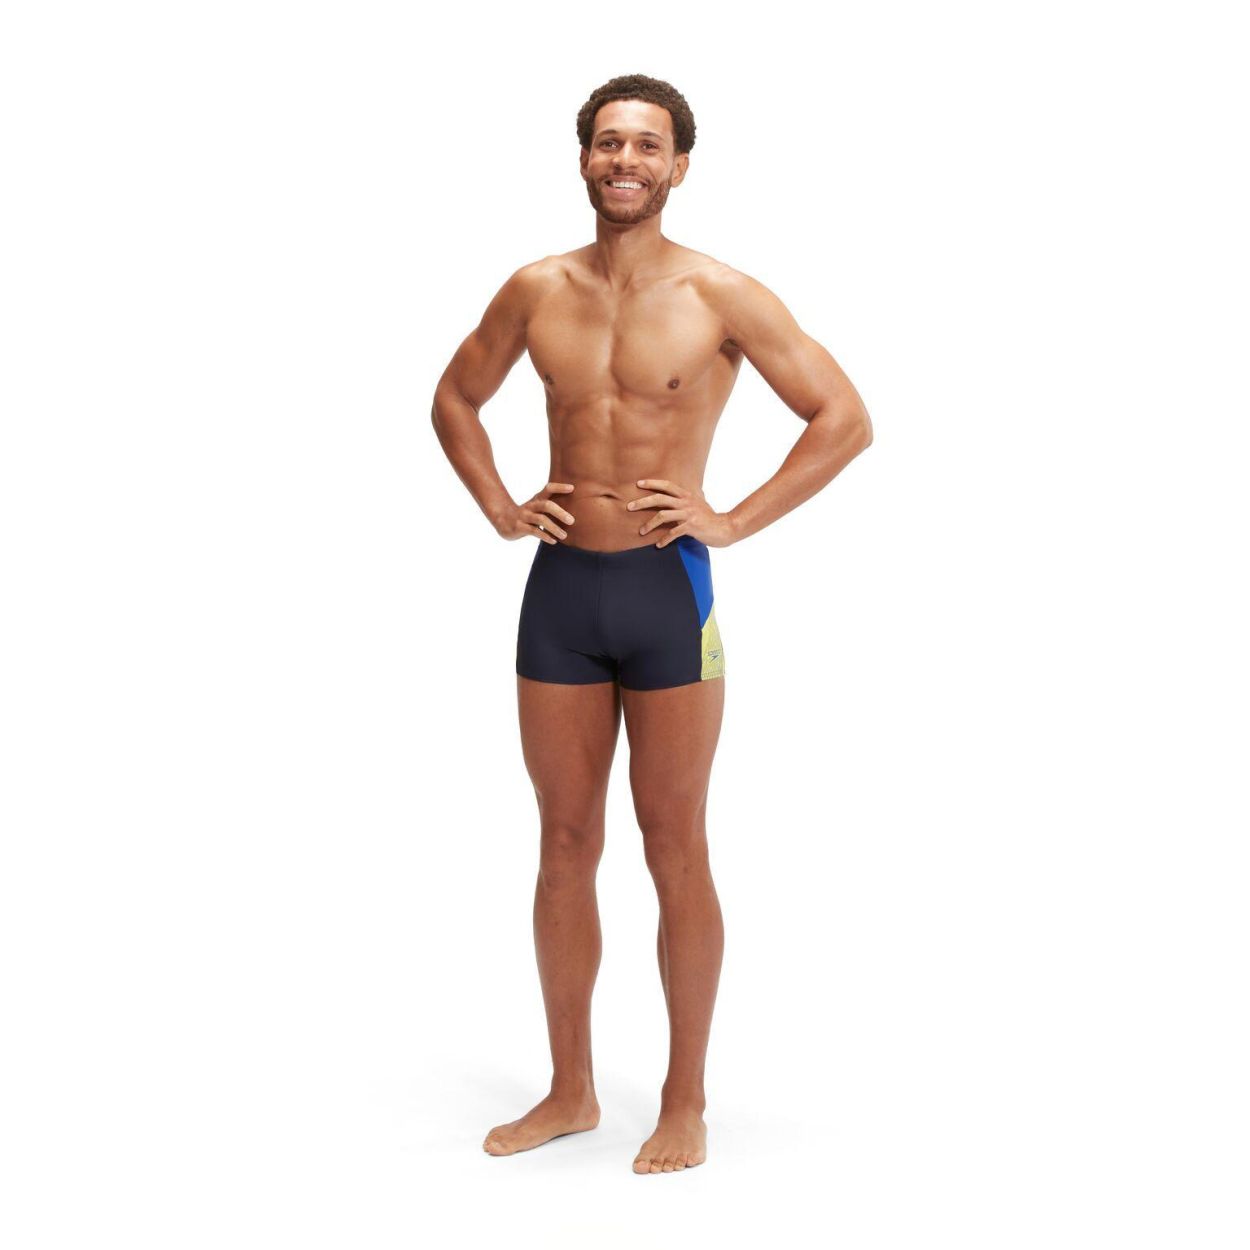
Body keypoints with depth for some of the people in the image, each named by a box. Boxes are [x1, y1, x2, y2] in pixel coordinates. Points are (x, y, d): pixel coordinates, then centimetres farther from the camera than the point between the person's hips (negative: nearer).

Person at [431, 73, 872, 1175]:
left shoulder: (720, 297, -7)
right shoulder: (536, 291, 5)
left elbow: (845, 419, -7)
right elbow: (456, 397, 21)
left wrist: (736, 522, -10)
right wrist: (497, 506, 8)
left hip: (667, 586, -4)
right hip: (560, 586, 4)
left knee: (674, 849, 4)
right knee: (565, 844, 11)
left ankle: (686, 1104, 17)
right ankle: (571, 1091, 24)